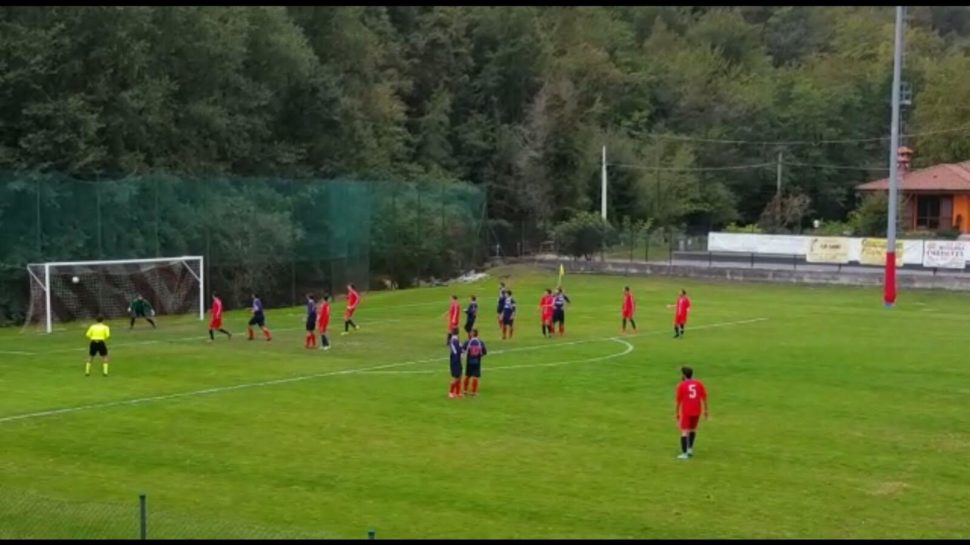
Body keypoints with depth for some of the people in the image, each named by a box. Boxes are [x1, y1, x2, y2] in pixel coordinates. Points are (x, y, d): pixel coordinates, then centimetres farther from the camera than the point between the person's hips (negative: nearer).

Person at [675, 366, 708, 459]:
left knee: (684, 431, -3)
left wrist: (676, 412, 7)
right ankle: (690, 449, 24)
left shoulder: (681, 385, -4)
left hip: (686, 412, -4)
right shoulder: (699, 384, 5)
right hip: (696, 411, 4)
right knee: (693, 429, 23)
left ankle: (684, 453, -10)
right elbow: (704, 397, 2)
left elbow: (678, 400, -2)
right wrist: (706, 410, 9)